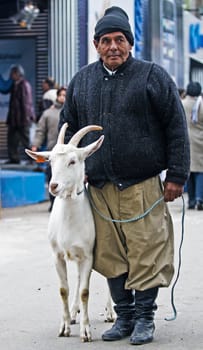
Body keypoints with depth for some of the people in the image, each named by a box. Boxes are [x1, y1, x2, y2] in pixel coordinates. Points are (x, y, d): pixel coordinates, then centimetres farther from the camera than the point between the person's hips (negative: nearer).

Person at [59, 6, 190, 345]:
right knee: (110, 255, 6)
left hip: (143, 185, -4)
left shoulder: (152, 76, 0)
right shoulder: (81, 81, 11)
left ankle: (145, 317, 10)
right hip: (99, 187, 4)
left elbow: (176, 127, -1)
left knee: (146, 252, -3)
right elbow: (68, 126, 21)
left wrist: (176, 176, -5)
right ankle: (124, 316, 18)